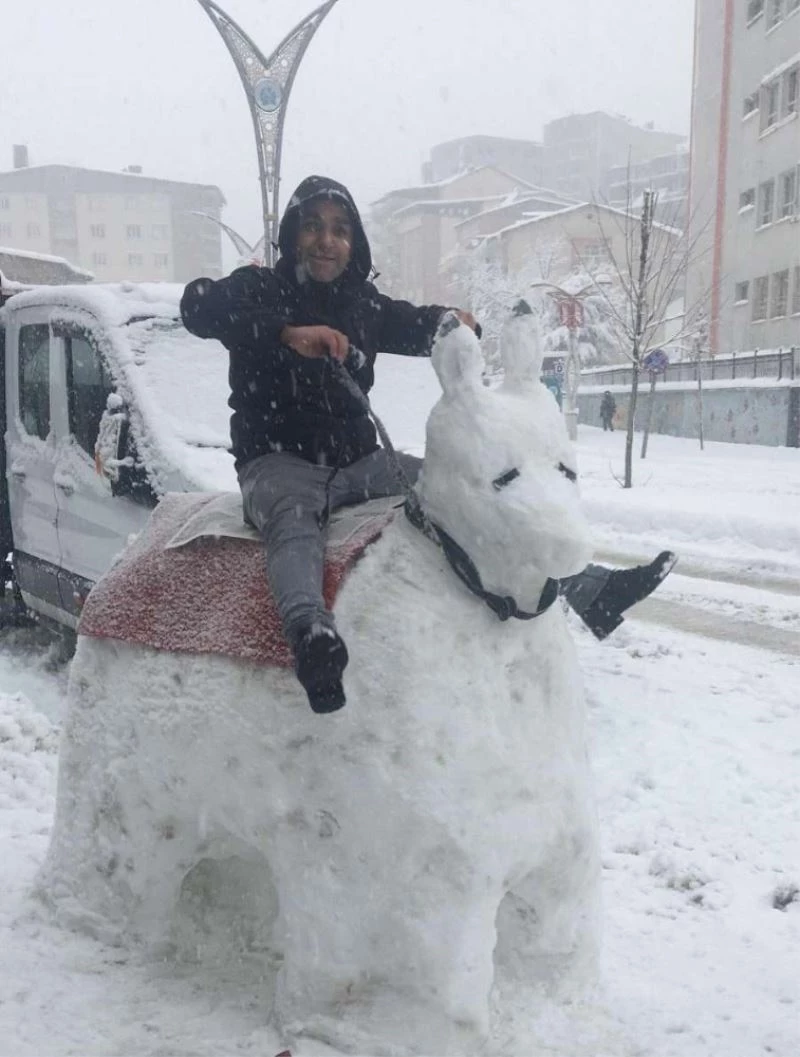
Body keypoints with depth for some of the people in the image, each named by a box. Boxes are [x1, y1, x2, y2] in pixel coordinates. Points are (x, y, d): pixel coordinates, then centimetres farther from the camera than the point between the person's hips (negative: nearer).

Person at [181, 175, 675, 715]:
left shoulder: (364, 304, 14)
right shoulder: (261, 288, -2)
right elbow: (200, 305, -21)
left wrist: (450, 320, -16)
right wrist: (287, 332, -38)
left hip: (357, 461, 5)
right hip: (279, 461, -5)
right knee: (295, 515, -40)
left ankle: (586, 589, -5)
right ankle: (310, 632, -69)